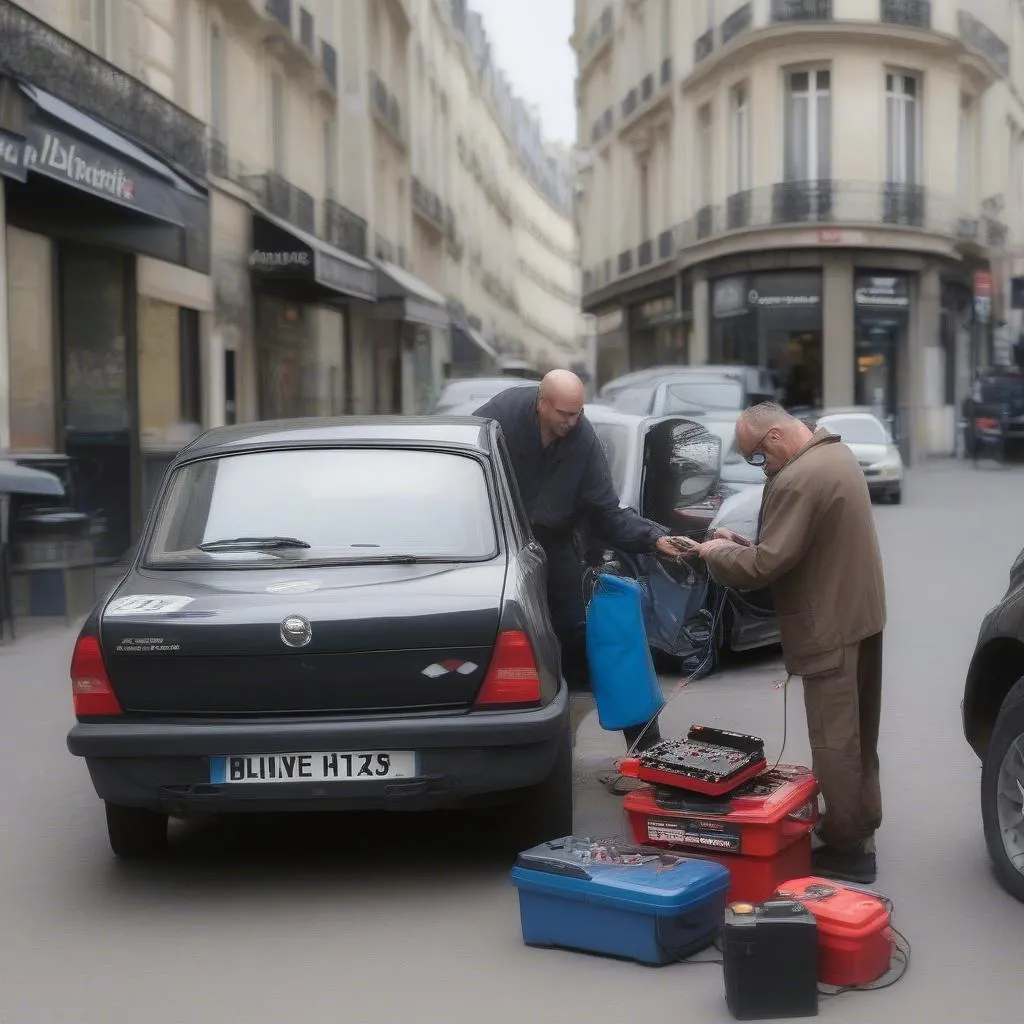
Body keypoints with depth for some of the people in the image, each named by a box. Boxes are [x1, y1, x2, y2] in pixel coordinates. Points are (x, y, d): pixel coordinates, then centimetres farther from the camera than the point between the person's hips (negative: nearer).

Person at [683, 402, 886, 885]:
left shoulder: (797, 480, -24)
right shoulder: (838, 455, 9)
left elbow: (766, 564, -24)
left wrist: (717, 553, -7)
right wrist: (742, 541, 8)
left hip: (829, 626, -10)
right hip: (860, 613, 10)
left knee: (834, 739, -1)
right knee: (856, 730, 19)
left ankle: (848, 846, 6)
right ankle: (859, 823, 31)